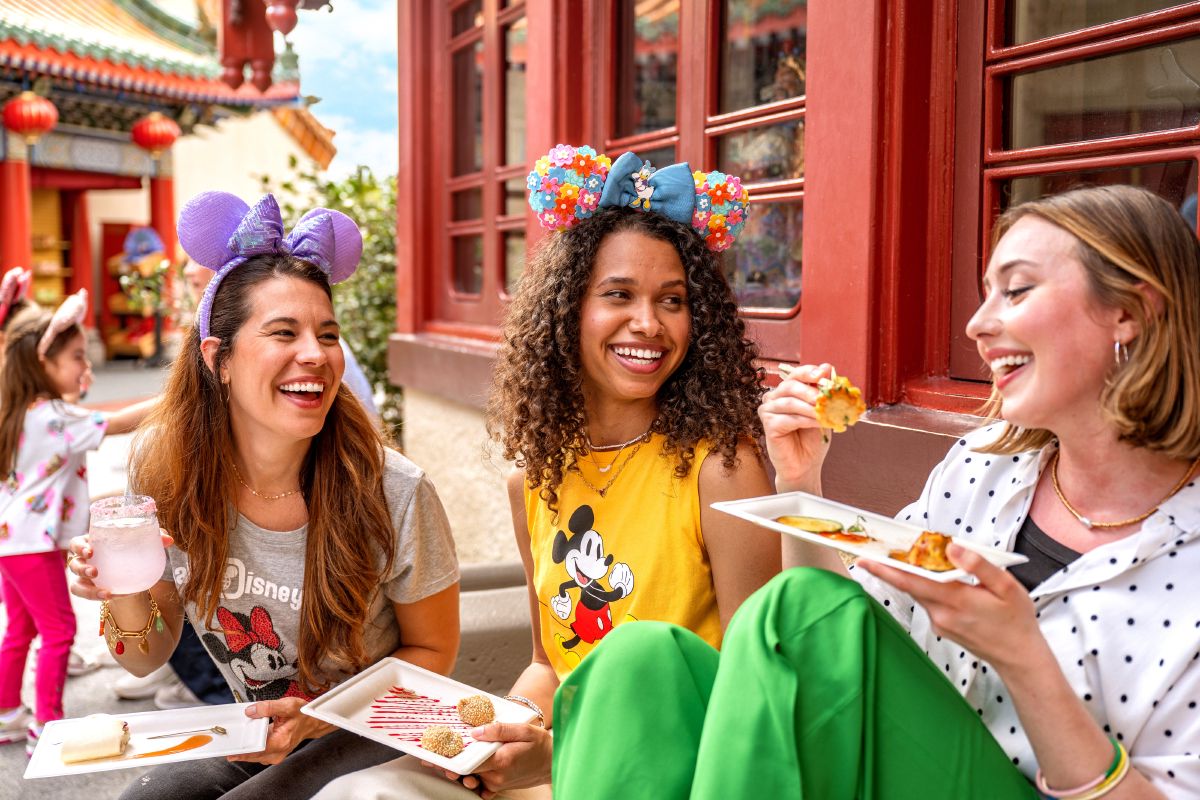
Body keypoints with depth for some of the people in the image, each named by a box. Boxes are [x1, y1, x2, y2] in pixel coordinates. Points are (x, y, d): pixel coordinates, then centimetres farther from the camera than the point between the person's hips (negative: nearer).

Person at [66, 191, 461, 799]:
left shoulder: (394, 496, -23)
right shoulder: (165, 476, -13)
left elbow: (432, 652, -6)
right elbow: (149, 659, 0)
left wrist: (317, 718, -19)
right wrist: (126, 601, -22)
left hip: (376, 738, -3)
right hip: (251, 744, 4)